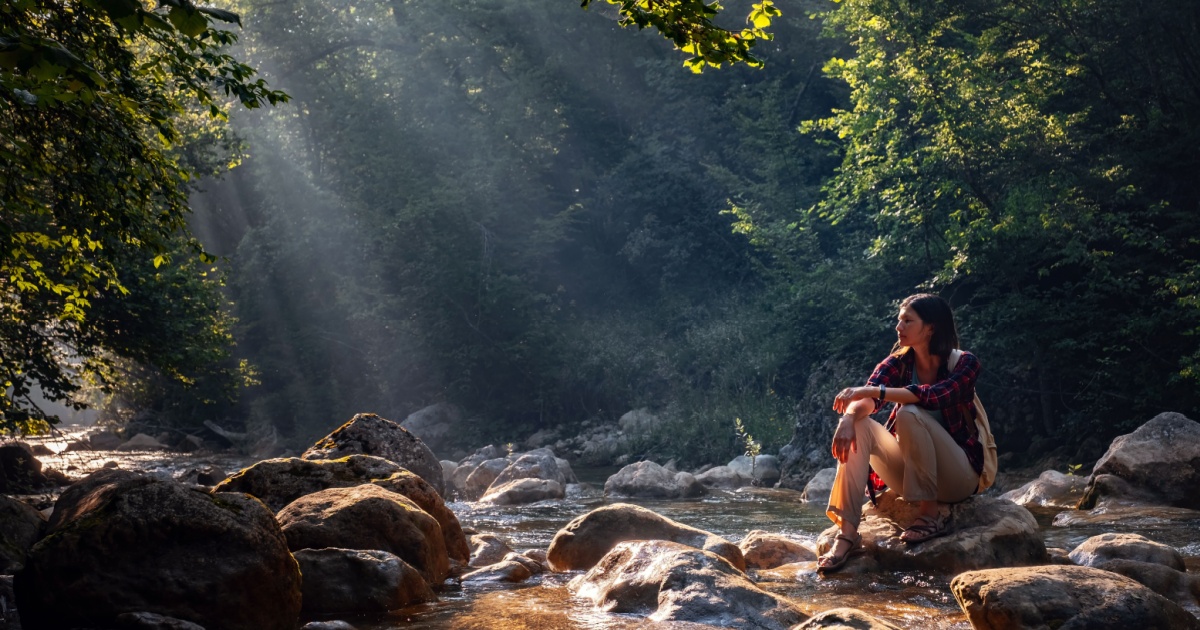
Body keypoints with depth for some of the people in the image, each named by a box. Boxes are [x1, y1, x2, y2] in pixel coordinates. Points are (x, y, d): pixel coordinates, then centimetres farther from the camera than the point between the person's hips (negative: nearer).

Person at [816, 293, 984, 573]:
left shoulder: (964, 363, -10)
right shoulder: (898, 363, 0)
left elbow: (936, 395, -32)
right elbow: (865, 400, -18)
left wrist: (874, 391, -38)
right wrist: (849, 416, -41)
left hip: (958, 475, -4)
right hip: (910, 474, 5)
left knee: (909, 414, -29)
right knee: (857, 424, -21)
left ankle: (930, 517, -20)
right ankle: (847, 533, -31)